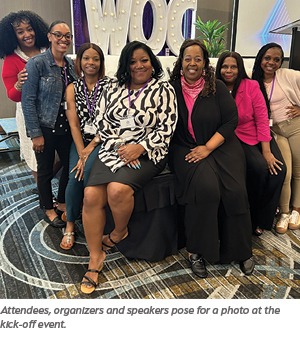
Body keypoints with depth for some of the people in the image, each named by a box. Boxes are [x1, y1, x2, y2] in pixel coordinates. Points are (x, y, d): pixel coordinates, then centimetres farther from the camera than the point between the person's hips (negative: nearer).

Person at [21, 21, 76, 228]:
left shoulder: (71, 65, 6)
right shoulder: (37, 63, -11)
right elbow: (28, 101, -13)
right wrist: (35, 134, -15)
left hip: (66, 127, 6)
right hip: (45, 128, -5)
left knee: (70, 165, 13)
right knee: (45, 171, 9)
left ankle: (62, 203, 35)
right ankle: (49, 209, 30)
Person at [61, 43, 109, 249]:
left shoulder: (108, 86, -1)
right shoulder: (72, 89, 7)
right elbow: (74, 124, 0)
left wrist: (90, 148, -14)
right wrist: (81, 153, -12)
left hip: (101, 141, -2)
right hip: (80, 141, 2)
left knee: (88, 170, -28)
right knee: (75, 176, -21)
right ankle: (70, 224, 0)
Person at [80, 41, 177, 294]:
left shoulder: (163, 90, 5)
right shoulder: (114, 89, 16)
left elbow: (166, 128, -3)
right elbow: (102, 122, 10)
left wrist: (140, 147, -15)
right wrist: (119, 146, -7)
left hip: (147, 153, -3)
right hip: (113, 149, 4)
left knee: (117, 189, -29)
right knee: (91, 195, -18)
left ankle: (119, 232, 6)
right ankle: (95, 258, -2)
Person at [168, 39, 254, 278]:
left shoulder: (217, 88, 6)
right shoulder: (172, 88, 4)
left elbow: (231, 120, -1)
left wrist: (207, 148, -12)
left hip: (220, 145, 2)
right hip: (186, 149, -1)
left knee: (235, 190, -20)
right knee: (205, 187, -29)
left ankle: (240, 249, 3)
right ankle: (196, 250, -10)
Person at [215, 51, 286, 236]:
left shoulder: (252, 86, 0)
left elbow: (262, 118, -4)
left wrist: (267, 152, -14)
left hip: (258, 136, 2)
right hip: (234, 139, -2)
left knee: (278, 168, -19)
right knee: (259, 168, -26)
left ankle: (262, 219, -1)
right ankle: (250, 215, -2)